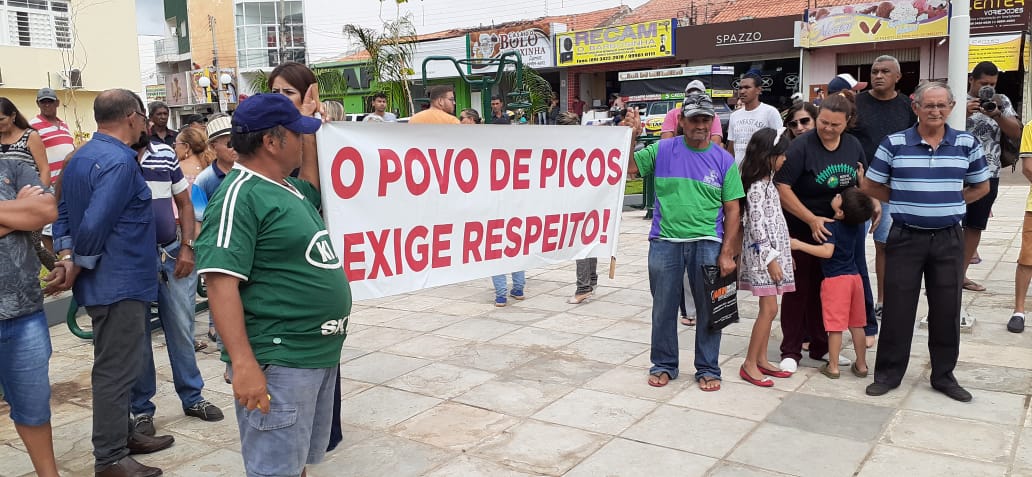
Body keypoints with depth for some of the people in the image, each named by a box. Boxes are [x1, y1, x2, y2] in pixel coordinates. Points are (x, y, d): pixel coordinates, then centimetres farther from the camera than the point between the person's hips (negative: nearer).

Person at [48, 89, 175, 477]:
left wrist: (67, 257, 3)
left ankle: (121, 435, 33)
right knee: (115, 370, -2)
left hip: (112, 281, 10)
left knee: (115, 367, 20)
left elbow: (63, 212, 14)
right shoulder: (120, 162, -19)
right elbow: (95, 224, -25)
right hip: (121, 283, -10)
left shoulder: (80, 157, 13)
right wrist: (77, 269, -12)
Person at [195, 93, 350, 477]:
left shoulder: (288, 188, 12)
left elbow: (313, 187, 35)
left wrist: (308, 120, 25)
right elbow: (221, 283, -22)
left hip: (321, 353, 9)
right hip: (278, 362, -9)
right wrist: (243, 363, -29)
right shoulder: (239, 195, -16)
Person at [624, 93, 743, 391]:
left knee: (709, 309, 7)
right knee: (663, 308, 10)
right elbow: (627, 167, -1)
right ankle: (664, 365, 27)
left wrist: (727, 253, -4)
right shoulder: (663, 150, 1)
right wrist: (632, 135, -12)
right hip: (665, 243, 0)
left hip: (708, 244, 0)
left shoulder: (724, 160, 2)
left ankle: (708, 369, 23)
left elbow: (732, 210, 2)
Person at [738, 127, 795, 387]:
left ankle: (761, 360, 18)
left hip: (774, 251, 10)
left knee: (768, 309, 11)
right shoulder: (757, 187, -15)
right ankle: (749, 364, -2)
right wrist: (771, 259, -19)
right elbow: (757, 225, -19)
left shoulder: (767, 182, 14)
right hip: (763, 253, -10)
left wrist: (777, 256, 18)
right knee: (769, 309, -9)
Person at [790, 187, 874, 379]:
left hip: (835, 279, -6)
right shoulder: (857, 226, 3)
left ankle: (833, 367, 7)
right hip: (854, 276, 7)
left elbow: (827, 251, -28)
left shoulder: (831, 226, -17)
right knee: (856, 325, 14)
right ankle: (861, 365, 22)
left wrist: (800, 245, -24)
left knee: (835, 326, 0)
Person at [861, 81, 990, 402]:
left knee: (947, 310, 9)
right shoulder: (893, 144, -3)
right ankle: (888, 373, 16)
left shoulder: (967, 144, 2)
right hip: (905, 238, -2)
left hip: (948, 240, 2)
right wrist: (905, 201, -1)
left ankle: (944, 375, 24)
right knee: (897, 308, 4)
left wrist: (948, 203, 3)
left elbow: (981, 187, 14)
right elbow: (870, 186, 2)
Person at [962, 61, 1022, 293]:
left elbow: (1016, 133, 4)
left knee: (975, 226, 9)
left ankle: (961, 274, 18)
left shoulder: (1001, 101, 10)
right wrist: (964, 113, -23)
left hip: (989, 173, 4)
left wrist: (997, 115, -13)